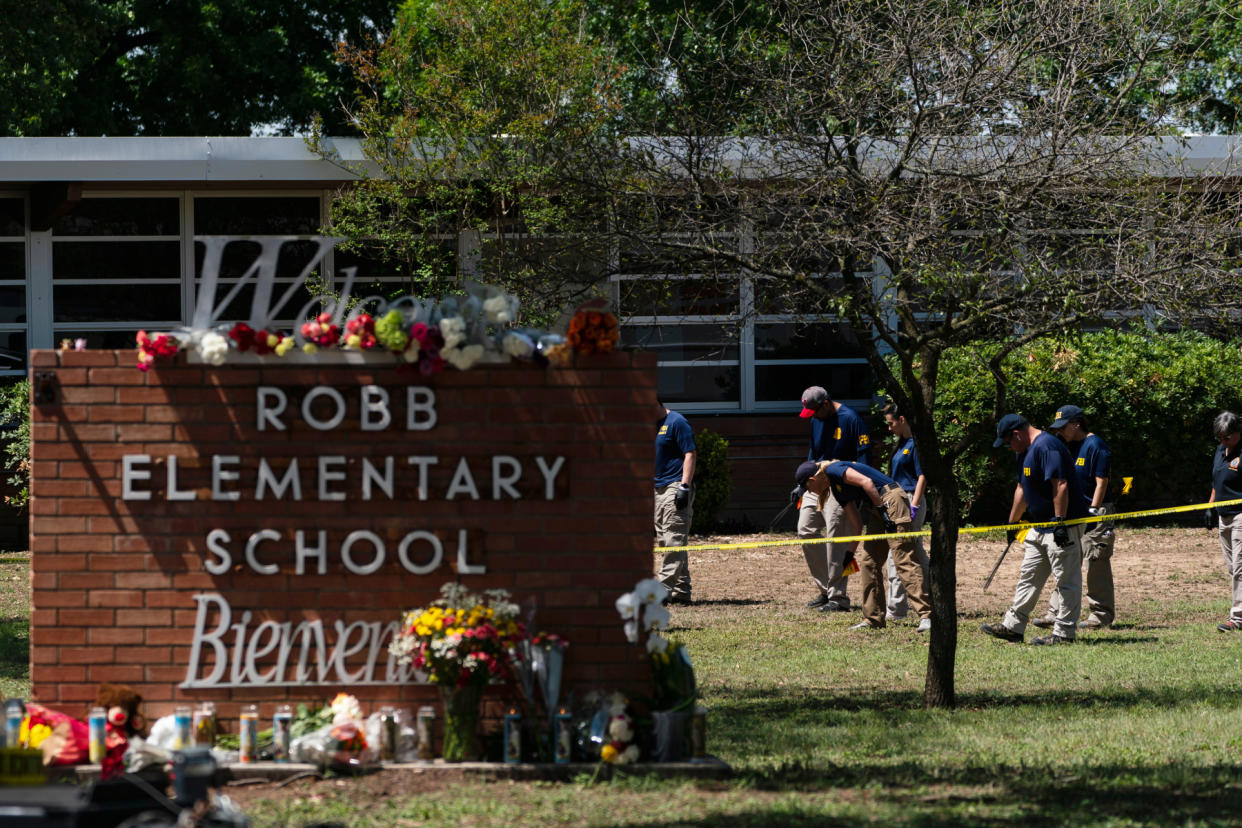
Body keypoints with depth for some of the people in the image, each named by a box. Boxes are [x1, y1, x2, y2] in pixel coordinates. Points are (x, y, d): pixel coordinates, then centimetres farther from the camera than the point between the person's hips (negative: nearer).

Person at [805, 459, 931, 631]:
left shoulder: (833, 470, -5)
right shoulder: (836, 489, 22)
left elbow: (866, 482, -17)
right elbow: (855, 523, 26)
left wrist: (881, 510, -17)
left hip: (891, 501, -10)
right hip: (878, 508, 10)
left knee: (904, 561, -15)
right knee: (869, 562, 10)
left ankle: (926, 616, -22)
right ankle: (873, 619, 14)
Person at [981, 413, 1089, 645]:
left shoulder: (1046, 446, -18)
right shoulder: (1026, 451, 15)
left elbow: (1061, 485, -25)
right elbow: (1022, 489, 27)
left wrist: (1059, 522, -28)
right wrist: (1012, 522, 32)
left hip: (1064, 523, -11)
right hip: (1040, 527, 11)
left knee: (1066, 579, -5)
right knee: (1028, 577, 14)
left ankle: (1064, 632, -2)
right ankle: (1013, 627, 20)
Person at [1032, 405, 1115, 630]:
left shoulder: (1095, 446, -11)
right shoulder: (1068, 446, 14)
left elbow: (1101, 483, -14)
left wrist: (1092, 512, -18)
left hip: (1094, 513, -9)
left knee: (1096, 565, -4)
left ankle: (1101, 615, 1)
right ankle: (1056, 613, 8)